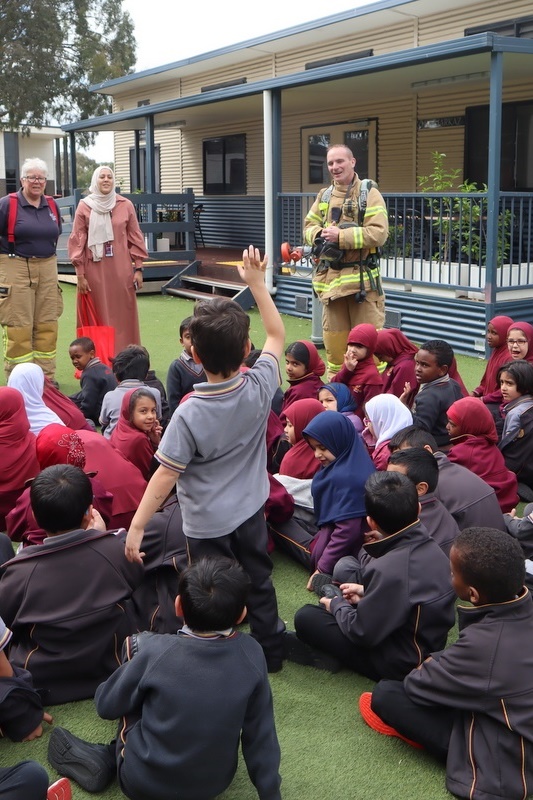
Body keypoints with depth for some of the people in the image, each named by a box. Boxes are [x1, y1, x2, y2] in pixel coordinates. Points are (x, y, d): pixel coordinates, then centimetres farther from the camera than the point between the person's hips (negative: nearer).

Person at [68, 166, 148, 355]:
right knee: (97, 318, 2)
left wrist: (138, 268, 3)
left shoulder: (126, 205, 5)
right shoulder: (84, 206, 1)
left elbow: (135, 238, 8)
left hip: (121, 269, 1)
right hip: (94, 269, -1)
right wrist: (80, 275, -4)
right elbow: (77, 242, 0)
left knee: (123, 315, 4)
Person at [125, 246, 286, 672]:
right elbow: (277, 336, 1)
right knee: (259, 582, 22)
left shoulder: (189, 414, -27)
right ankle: (271, 650, 38)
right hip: (251, 510, 5)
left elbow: (166, 475, -23)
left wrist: (137, 526, -16)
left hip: (208, 523, -4)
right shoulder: (259, 387, -16)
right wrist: (257, 283, 3)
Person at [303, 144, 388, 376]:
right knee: (334, 339, 12)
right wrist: (320, 234, -9)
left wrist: (341, 236, -21)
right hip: (330, 278, 6)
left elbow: (379, 233, -17)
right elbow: (308, 227, 14)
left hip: (361, 278, -6)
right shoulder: (324, 196, 14)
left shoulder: (369, 193, -6)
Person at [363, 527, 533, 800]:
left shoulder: (485, 645, -36)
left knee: (385, 693, -10)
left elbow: (416, 685, -17)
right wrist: (438, 663, 0)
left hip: (502, 768, -7)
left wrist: (430, 665, 2)